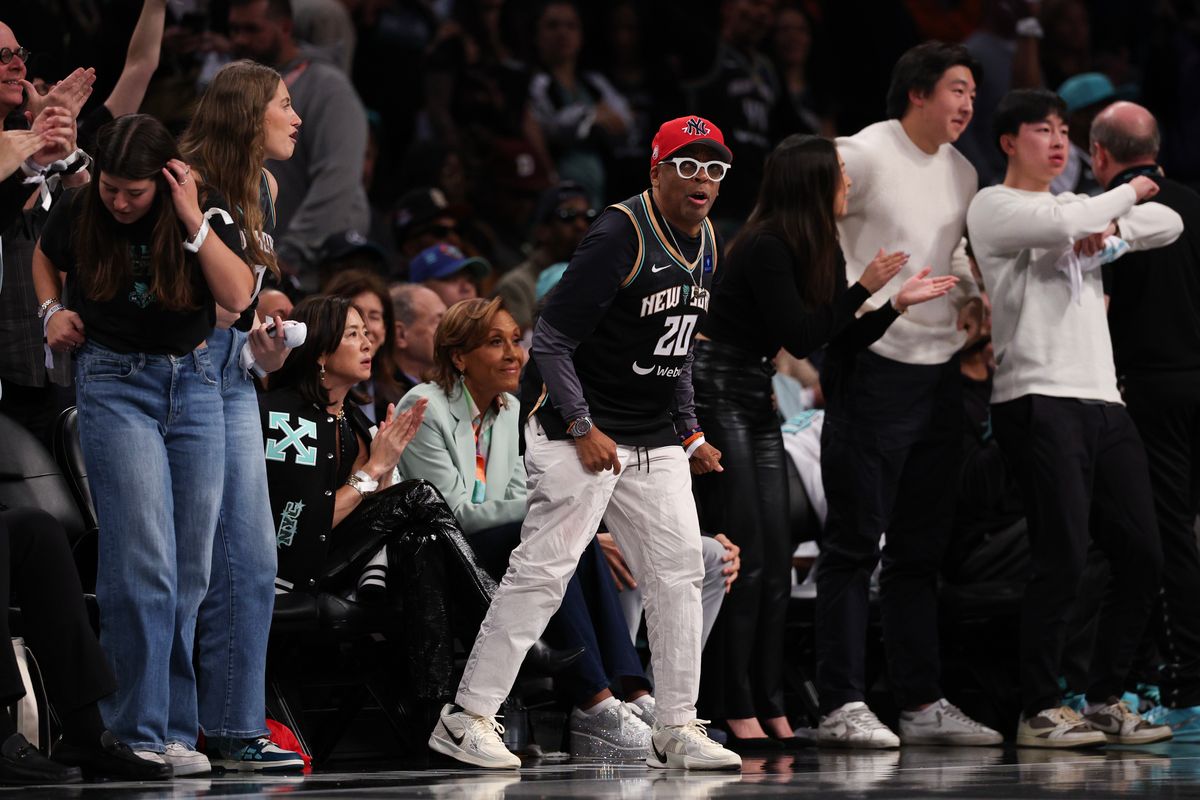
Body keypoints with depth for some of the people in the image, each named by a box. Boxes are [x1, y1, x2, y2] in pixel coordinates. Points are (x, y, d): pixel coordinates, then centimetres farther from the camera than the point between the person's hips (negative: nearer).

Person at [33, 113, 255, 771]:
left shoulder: (206, 213, -5)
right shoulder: (79, 215, -3)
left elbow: (239, 296, -17)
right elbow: (44, 255, 20)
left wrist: (193, 221, -22)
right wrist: (52, 310, 4)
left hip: (193, 383, 2)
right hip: (115, 384, -2)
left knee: (190, 570, 2)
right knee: (143, 564, -15)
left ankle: (174, 731, 8)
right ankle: (137, 734, -13)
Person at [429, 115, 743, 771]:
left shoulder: (705, 243, 10)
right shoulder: (621, 235, -17)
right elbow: (550, 340, -17)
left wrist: (689, 433, 16)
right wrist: (582, 428, -22)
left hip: (656, 441, 8)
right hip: (577, 428, -8)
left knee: (679, 572, 3)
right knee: (542, 570, -12)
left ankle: (675, 729, 9)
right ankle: (467, 716, -8)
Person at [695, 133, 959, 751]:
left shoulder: (819, 253, 8)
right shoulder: (765, 249, -18)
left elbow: (845, 342, 11)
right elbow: (799, 337, -19)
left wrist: (899, 303, 0)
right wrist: (865, 289, -15)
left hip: (755, 398, 9)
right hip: (713, 393, -9)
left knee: (776, 560, 5)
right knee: (745, 557, -11)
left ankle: (770, 709, 8)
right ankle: (737, 714, -9)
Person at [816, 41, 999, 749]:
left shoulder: (961, 173, 14)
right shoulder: (863, 155, -9)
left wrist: (970, 296, 9)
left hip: (940, 370, 8)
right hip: (875, 366, -8)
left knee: (920, 549, 12)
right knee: (856, 543, -6)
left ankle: (924, 703, 17)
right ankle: (843, 706, -6)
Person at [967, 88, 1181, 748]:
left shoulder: (1080, 206, 24)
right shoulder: (994, 206, 1)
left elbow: (1168, 224, 20)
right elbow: (1062, 225, -16)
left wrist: (1111, 227, 0)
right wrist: (1127, 195, 1)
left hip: (1102, 402, 8)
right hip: (1038, 400, -8)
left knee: (1141, 558, 4)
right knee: (1063, 559, -14)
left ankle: (1105, 701, 14)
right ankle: (1039, 712, -8)